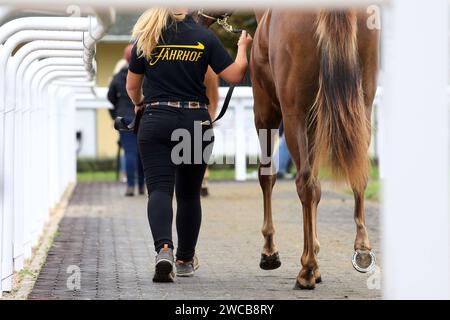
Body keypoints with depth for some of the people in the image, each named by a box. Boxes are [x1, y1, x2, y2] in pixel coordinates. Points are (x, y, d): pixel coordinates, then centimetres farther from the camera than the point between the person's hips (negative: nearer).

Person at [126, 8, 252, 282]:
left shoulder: (146, 38, 1)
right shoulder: (204, 37, -2)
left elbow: (132, 86, 9)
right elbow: (235, 76, -3)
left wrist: (139, 103, 31)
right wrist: (243, 48, 16)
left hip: (156, 121, -1)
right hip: (196, 122, 1)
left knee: (160, 189, -6)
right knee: (189, 193, 15)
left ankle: (164, 249, -31)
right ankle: (185, 260, 27)